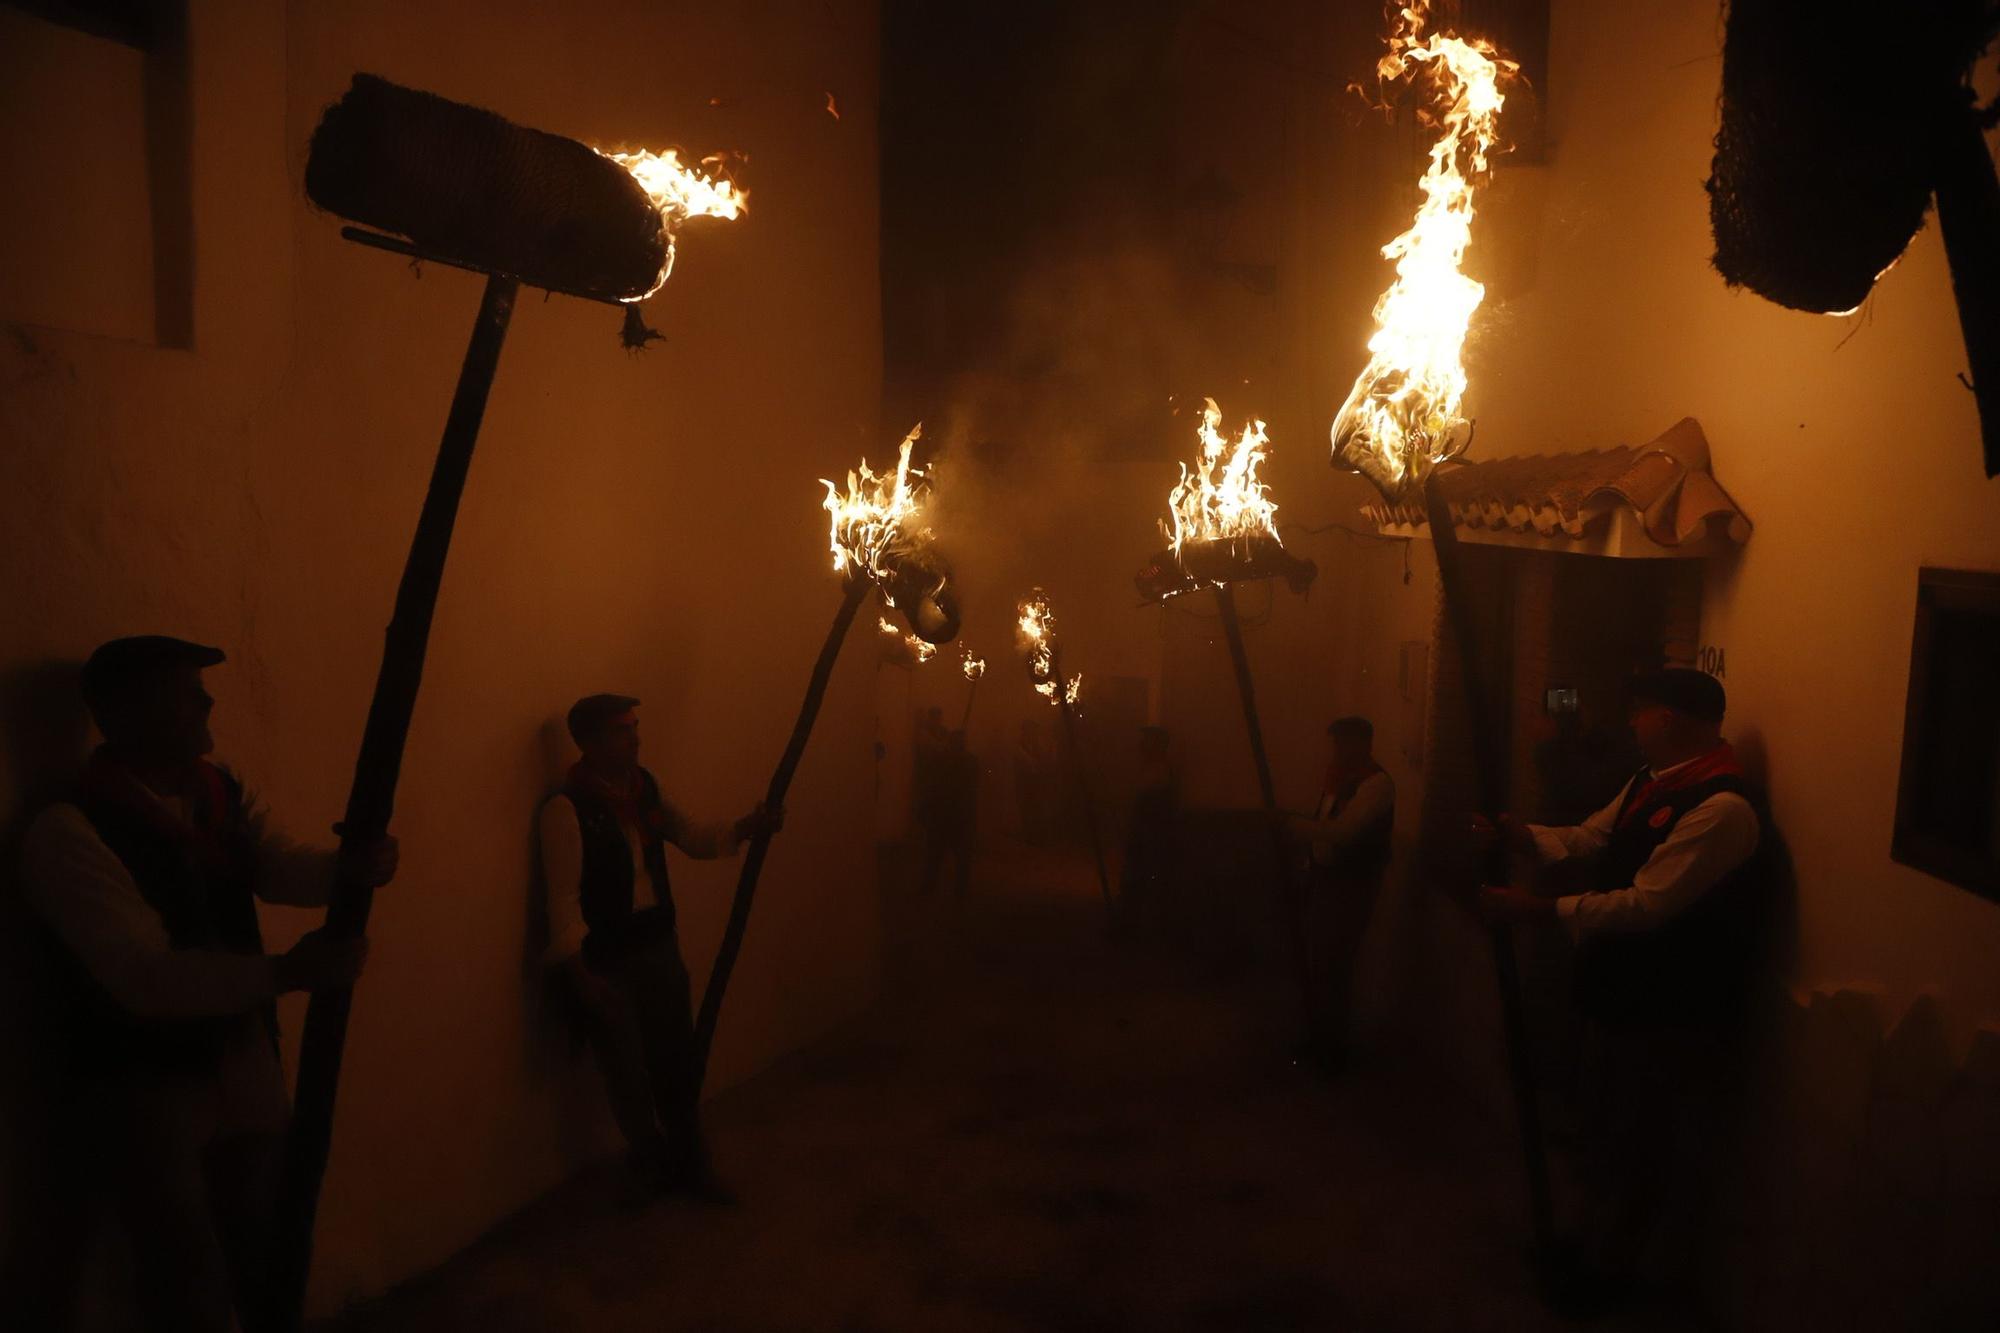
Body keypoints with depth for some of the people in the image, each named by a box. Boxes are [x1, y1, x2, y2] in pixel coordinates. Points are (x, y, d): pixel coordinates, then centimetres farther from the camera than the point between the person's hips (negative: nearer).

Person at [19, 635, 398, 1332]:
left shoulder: (223, 794, 2)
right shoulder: (67, 833, -20)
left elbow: (283, 868, -11)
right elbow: (146, 977, -28)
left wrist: (354, 864, -34)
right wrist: (285, 972, -39)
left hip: (248, 1071, 6)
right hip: (145, 1092, -6)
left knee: (271, 1270, 21)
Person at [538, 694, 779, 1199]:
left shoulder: (643, 788, 4)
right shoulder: (566, 806, -17)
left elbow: (693, 839, 13)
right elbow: (563, 896, -18)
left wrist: (747, 827, -3)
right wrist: (579, 973, -20)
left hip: (659, 947, 6)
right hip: (606, 962, -6)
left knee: (678, 1062, 15)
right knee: (629, 1072, 9)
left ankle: (689, 1166, 34)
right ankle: (654, 1171, 32)